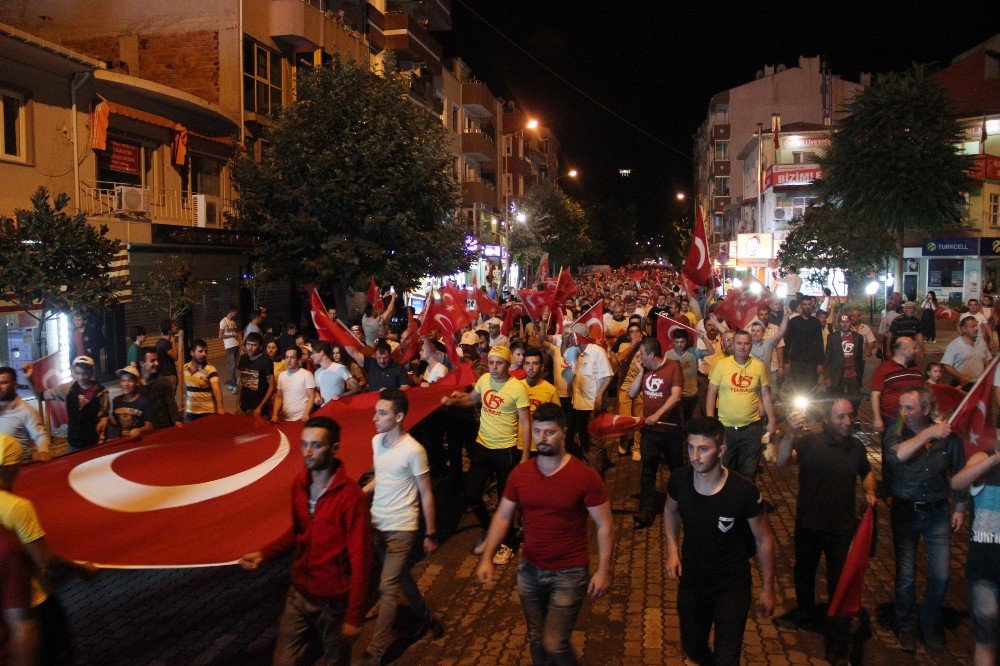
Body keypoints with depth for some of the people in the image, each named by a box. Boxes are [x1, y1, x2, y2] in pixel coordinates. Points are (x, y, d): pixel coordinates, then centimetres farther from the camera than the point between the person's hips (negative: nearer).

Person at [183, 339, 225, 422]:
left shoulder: (210, 369, -16)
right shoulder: (186, 368, 1)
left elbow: (216, 389, -28)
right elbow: (186, 389, 13)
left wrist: (220, 407, -40)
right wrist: (185, 406, 15)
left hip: (207, 412, -4)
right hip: (190, 412, 5)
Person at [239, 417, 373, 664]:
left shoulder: (351, 495, -22)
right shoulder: (299, 485, -2)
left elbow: (360, 559, -19)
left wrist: (354, 617, -17)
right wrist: (264, 554, 0)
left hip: (333, 601, -5)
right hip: (298, 594, 5)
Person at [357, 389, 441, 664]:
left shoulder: (413, 450, -20)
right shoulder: (376, 441, 0)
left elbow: (426, 494, -12)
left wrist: (430, 535, -9)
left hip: (401, 528, -7)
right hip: (377, 523, 7)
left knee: (388, 588, -3)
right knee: (400, 577, 22)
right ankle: (424, 617, 44)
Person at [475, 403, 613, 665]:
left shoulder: (585, 476, -16)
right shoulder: (519, 474, -4)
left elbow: (605, 525, -10)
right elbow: (503, 516, 5)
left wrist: (603, 570, -14)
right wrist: (487, 557, -2)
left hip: (569, 574, -4)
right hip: (530, 571, 5)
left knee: (554, 645, -5)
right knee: (536, 640, 18)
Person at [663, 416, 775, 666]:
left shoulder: (744, 492, -27)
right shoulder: (679, 481, -17)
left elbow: (764, 540, -11)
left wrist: (767, 589, -5)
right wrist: (672, 550, -5)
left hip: (732, 586, -4)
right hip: (691, 580, 4)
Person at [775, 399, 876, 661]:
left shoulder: (857, 447, -1)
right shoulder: (810, 442, -15)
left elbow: (867, 472, 20)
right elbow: (782, 461, -32)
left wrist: (869, 490, -2)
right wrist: (790, 434, -49)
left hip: (843, 528, 1)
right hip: (808, 524, -1)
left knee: (839, 582, 4)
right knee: (804, 572, 21)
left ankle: (837, 642, 17)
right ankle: (807, 614, 47)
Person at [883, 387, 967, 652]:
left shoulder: (948, 437, -6)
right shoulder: (897, 436, -9)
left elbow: (958, 473, 7)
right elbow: (895, 455, -32)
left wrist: (959, 508, 8)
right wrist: (927, 434, -34)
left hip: (937, 512, 1)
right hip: (905, 512, -1)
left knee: (940, 575, 4)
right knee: (906, 574, 4)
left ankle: (930, 624, 28)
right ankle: (906, 627, 24)